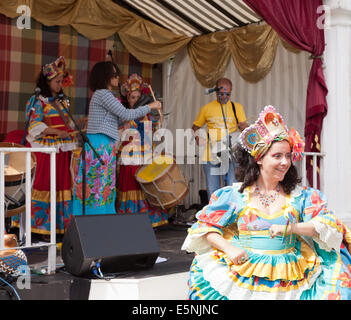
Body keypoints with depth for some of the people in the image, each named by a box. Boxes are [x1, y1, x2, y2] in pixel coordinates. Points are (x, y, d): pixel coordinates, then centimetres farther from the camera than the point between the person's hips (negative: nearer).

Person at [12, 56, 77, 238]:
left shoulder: (62, 103, 18)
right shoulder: (39, 102, -4)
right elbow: (35, 125, -13)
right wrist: (57, 133, -21)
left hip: (63, 150, 7)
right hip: (47, 149, -7)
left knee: (62, 185, 6)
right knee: (45, 184, -6)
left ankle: (59, 225, 12)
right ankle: (40, 226, 2)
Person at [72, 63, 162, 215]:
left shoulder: (102, 94, 21)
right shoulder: (103, 94, -10)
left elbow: (116, 120, 21)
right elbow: (125, 114, -12)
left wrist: (144, 111, 19)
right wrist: (149, 107, -1)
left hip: (104, 147, 10)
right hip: (100, 146, -10)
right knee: (100, 186, -7)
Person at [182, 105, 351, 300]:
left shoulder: (300, 196, 8)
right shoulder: (236, 195, 4)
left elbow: (329, 223, 3)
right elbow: (204, 226, 8)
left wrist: (290, 228, -10)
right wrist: (229, 248, -7)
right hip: (243, 280, -1)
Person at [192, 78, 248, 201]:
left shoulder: (237, 107, 9)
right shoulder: (206, 108, 10)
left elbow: (245, 127, 2)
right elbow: (195, 127, 18)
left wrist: (243, 127, -22)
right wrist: (197, 137, -3)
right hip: (211, 154, 1)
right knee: (213, 192, 5)